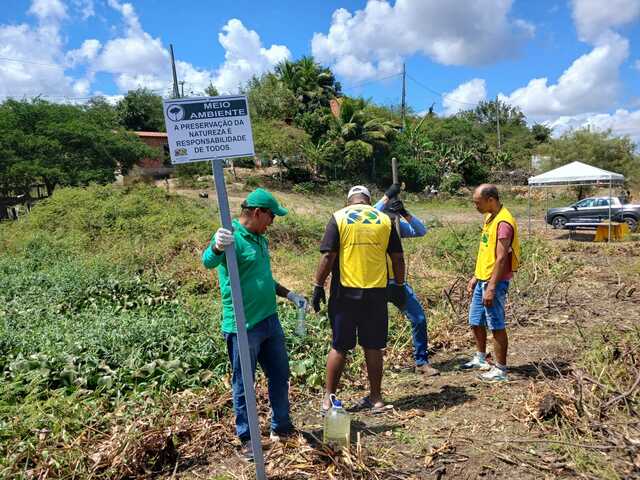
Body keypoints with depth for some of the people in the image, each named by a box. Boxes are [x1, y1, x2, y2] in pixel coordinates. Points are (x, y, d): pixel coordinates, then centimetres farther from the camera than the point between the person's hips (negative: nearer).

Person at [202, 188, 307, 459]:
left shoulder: (260, 239, 11)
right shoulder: (231, 237, -15)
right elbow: (209, 262, -34)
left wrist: (289, 295, 20)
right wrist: (217, 247, -55)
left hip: (270, 321, 9)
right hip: (242, 326, -8)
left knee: (280, 376, 19)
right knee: (244, 385, 8)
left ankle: (281, 427, 37)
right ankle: (246, 439, 25)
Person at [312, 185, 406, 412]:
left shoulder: (339, 217, -2)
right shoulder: (384, 219, 6)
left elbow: (328, 256, -9)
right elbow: (397, 258, 6)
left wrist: (318, 286, -2)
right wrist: (399, 286, 16)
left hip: (346, 291, -2)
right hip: (376, 292, 2)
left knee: (339, 347, 7)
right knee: (373, 346, 12)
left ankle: (328, 398, 16)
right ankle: (376, 398, 22)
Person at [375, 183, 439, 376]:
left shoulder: (398, 225, -1)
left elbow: (421, 231, -13)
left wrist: (405, 213, -27)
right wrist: (387, 196, -32)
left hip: (397, 282, 4)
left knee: (419, 319, 1)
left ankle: (421, 362, 16)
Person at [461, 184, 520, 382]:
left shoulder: (503, 222, -19)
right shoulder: (489, 217, 11)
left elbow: (501, 258, -23)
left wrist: (491, 287, -23)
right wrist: (476, 277, 18)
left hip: (495, 282, -10)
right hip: (482, 279, 10)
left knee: (497, 326, 2)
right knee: (476, 321, 18)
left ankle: (500, 370, 15)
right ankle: (480, 359, 36)